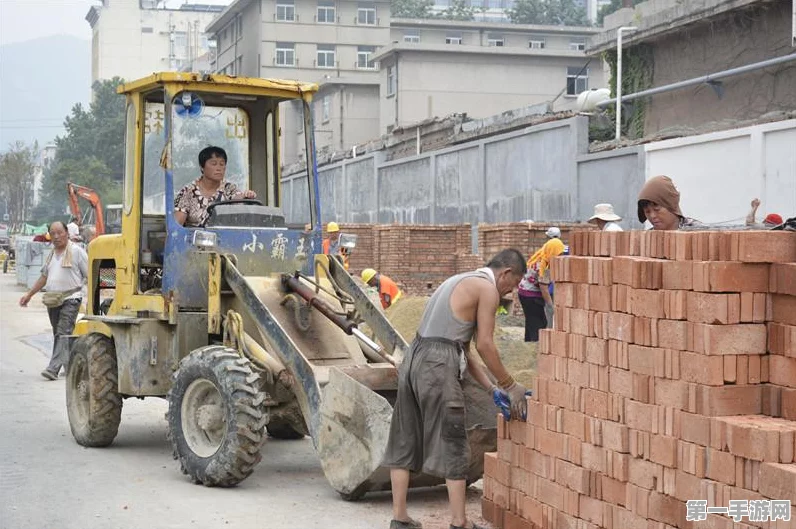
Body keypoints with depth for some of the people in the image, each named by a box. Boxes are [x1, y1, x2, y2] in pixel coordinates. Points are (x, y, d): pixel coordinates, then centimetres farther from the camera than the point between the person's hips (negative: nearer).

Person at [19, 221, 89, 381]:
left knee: (63, 333, -14)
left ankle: (53, 368, -21)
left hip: (70, 299, -8)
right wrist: (29, 294, 22)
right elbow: (44, 277, 25)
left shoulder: (76, 251, -5)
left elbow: (89, 275, -6)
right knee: (59, 334, 11)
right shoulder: (52, 254, 16)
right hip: (52, 300, 8)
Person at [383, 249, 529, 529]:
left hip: (414, 359, 9)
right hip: (438, 366, -9)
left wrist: (491, 387, 22)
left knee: (405, 442, 12)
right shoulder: (487, 288, -2)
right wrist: (510, 385, 6)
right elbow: (485, 345, -5)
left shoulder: (462, 282, 25)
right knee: (453, 445, 0)